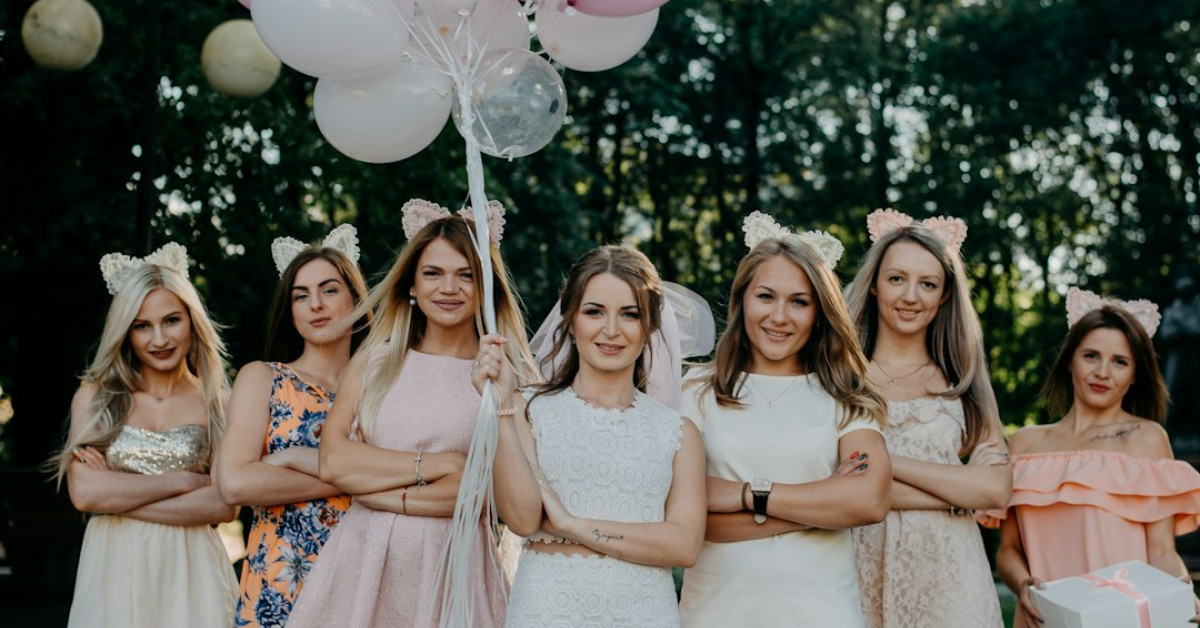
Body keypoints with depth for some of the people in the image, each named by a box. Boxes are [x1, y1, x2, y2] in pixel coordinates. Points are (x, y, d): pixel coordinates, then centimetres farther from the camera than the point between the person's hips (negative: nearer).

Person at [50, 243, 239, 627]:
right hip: (114, 571, 1)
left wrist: (117, 494, -12)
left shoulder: (218, 403, 1)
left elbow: (225, 506, -10)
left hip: (189, 573, 0)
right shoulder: (96, 397, 3)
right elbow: (84, 492, -10)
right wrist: (184, 480, -10)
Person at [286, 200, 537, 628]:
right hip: (364, 561, 2)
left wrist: (392, 496, -12)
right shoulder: (375, 361, 7)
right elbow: (334, 463, -5)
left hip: (456, 565, -2)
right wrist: (442, 464, -10)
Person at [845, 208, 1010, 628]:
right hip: (866, 572, -2)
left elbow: (997, 487, -6)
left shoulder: (963, 382, 8)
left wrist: (886, 461, -12)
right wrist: (957, 493, -11)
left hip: (948, 577, 2)